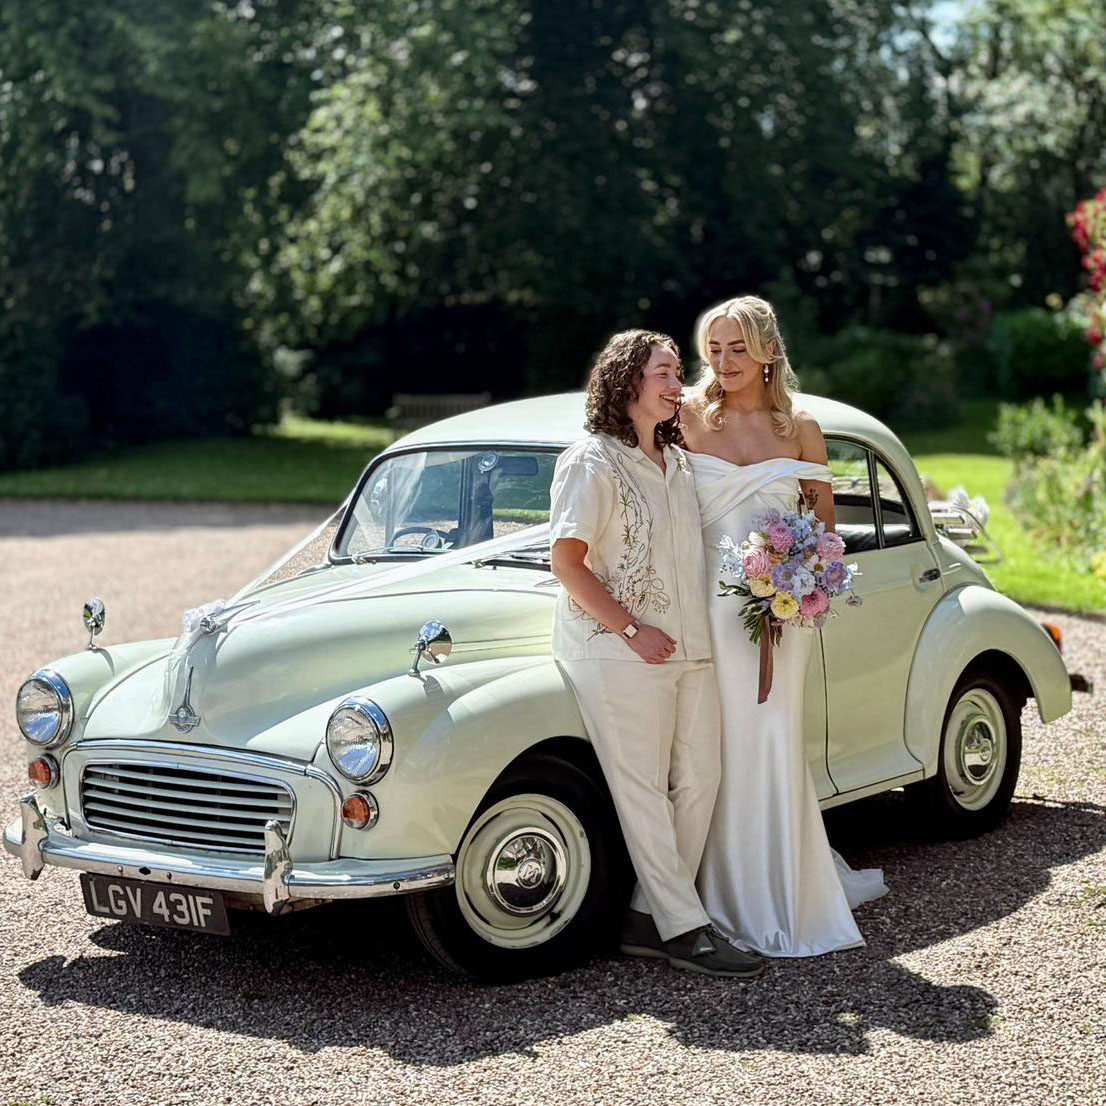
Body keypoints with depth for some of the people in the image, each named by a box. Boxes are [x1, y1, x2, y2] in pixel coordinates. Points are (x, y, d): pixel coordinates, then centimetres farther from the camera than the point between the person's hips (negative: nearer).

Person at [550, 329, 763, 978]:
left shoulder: (679, 462, 16)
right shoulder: (592, 463, -8)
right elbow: (568, 563, -13)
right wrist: (633, 630, -16)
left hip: (690, 650, 8)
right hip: (617, 655, -8)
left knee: (698, 780, 4)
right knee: (642, 790, -3)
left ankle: (652, 915, 12)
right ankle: (685, 930, 0)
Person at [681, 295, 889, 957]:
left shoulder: (802, 430, 7)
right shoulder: (688, 420, 3)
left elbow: (825, 523, 12)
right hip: (708, 601, -1)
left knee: (774, 746, 0)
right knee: (719, 749, 0)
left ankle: (787, 900, 11)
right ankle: (731, 899, 10)